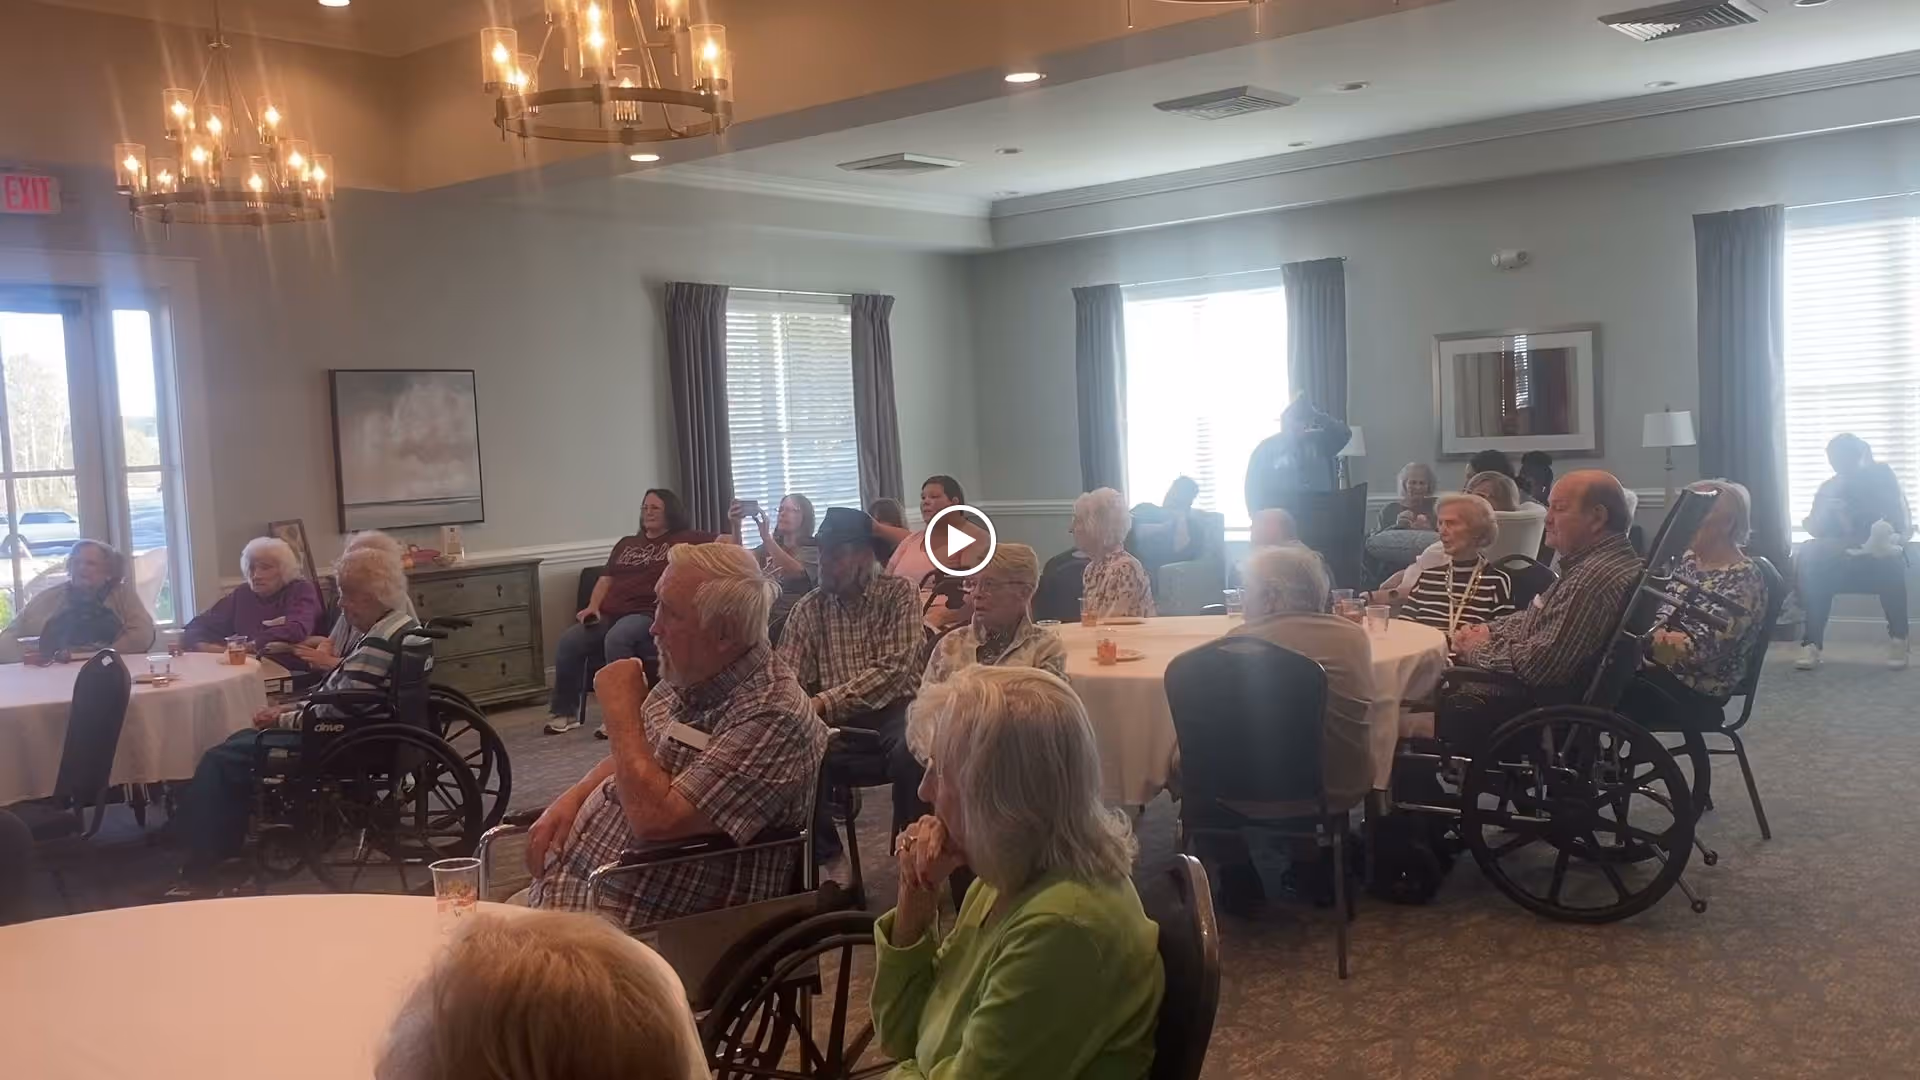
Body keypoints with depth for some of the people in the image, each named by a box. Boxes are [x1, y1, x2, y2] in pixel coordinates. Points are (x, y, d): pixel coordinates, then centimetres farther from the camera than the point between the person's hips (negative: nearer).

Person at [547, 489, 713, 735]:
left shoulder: (684, 539, 13)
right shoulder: (626, 544, 30)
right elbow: (606, 579, 21)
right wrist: (593, 606, 5)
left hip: (648, 614, -6)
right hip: (609, 614, 6)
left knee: (616, 639, -38)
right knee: (567, 643, -19)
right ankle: (565, 712, -5)